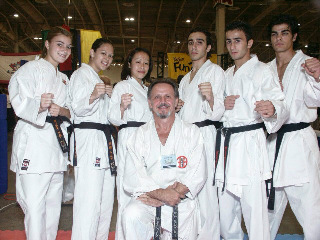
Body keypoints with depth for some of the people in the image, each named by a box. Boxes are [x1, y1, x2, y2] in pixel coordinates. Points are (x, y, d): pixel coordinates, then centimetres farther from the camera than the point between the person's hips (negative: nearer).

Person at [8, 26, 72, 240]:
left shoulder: (64, 79, 22)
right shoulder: (32, 68, 0)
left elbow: (72, 113, 17)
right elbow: (20, 103, -12)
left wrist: (61, 110, -6)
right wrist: (39, 105, -33)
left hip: (57, 142, 7)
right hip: (33, 143, -7)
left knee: (53, 202, 12)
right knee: (35, 204, -10)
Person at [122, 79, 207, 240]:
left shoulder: (192, 133, 6)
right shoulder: (139, 135, 7)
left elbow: (197, 175, -4)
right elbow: (132, 176, -2)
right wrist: (161, 193, -20)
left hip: (182, 205, 2)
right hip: (146, 200, -1)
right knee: (131, 215, -29)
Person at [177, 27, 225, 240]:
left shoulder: (215, 71, -1)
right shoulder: (186, 78, 22)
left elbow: (217, 113, -11)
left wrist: (211, 98, -31)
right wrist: (175, 106, 9)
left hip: (204, 134, -7)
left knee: (205, 192, -10)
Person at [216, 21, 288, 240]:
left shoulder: (262, 71, -2)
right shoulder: (227, 75, 20)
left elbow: (280, 104, -13)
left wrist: (272, 109, -37)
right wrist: (221, 104, 2)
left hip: (250, 142, -6)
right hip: (226, 143, 7)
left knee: (254, 207, -9)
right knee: (226, 210, 11)